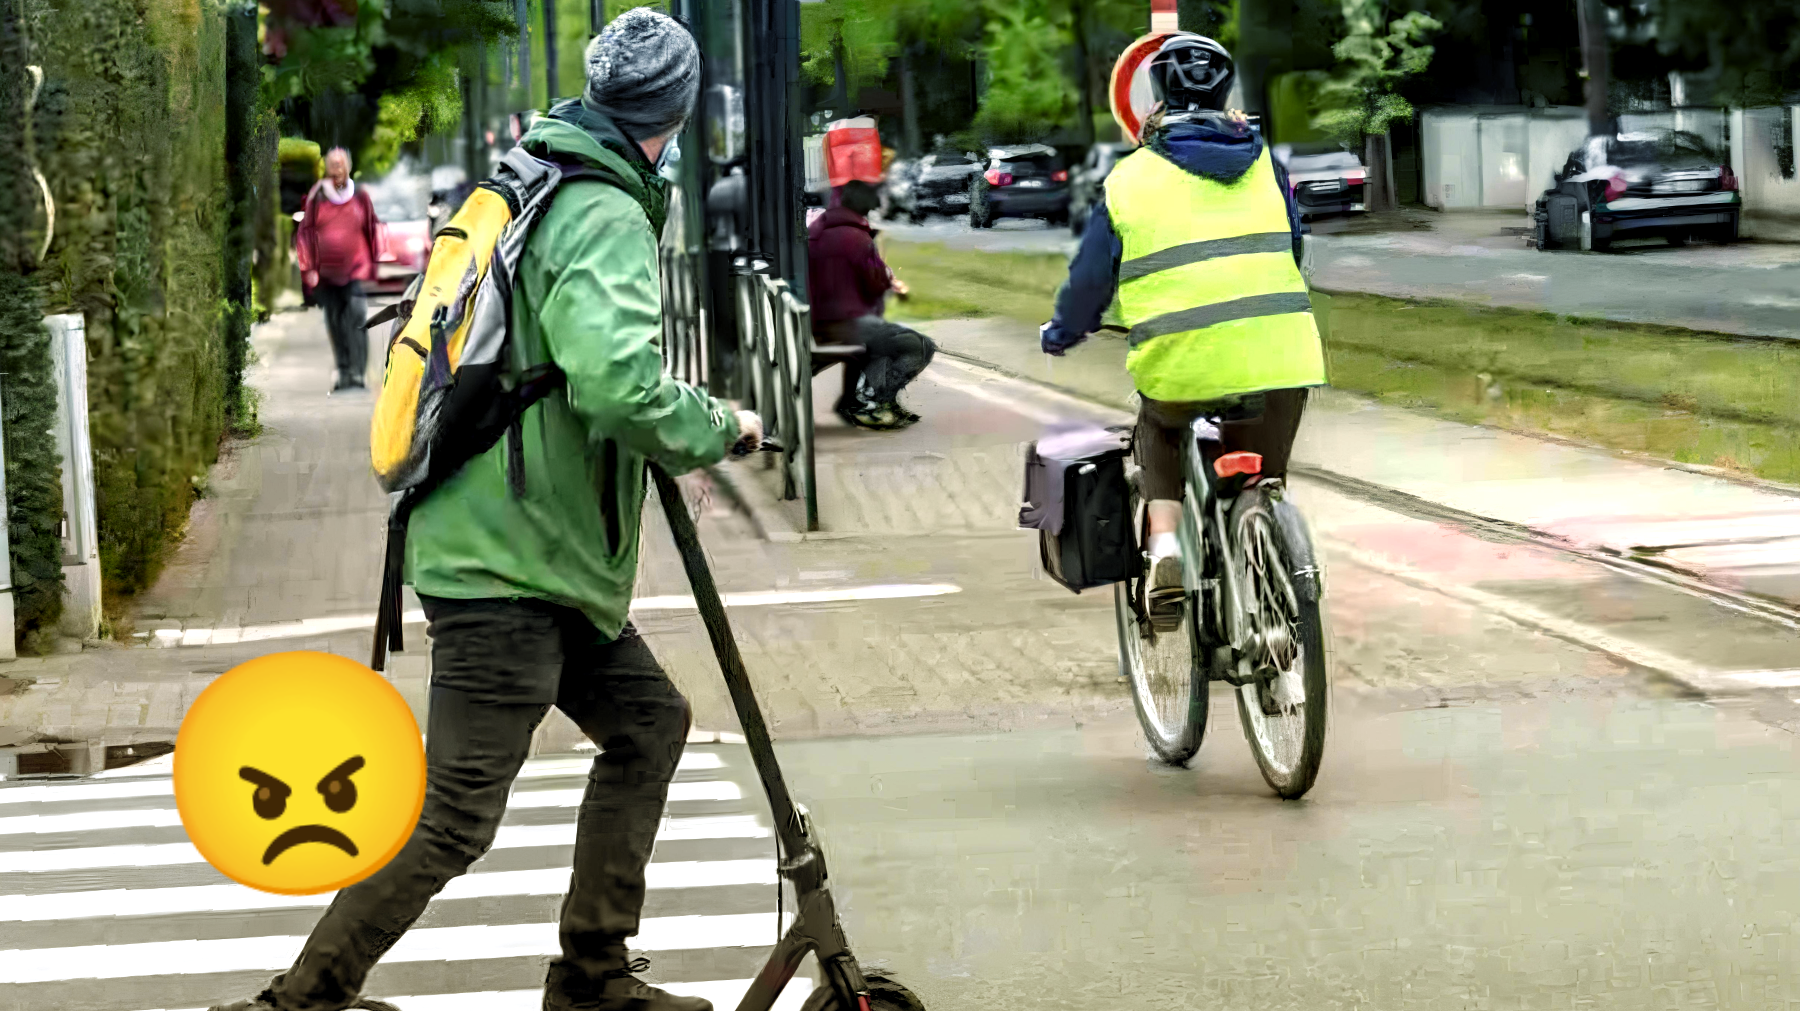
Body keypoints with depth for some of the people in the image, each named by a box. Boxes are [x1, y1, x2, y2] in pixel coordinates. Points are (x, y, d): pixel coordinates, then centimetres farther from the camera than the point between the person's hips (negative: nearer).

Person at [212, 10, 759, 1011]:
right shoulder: (606, 218, -17)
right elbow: (618, 384, -32)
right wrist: (720, 427, -16)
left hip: (537, 548, 10)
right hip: (509, 561, -10)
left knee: (648, 719, 18)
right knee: (456, 816, -9)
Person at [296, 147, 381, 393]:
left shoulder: (360, 196, 5)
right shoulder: (317, 199, 5)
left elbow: (373, 229, 13)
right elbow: (306, 233, 8)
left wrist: (374, 263, 9)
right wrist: (309, 268, 1)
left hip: (355, 271, -2)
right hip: (327, 273, 2)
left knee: (356, 322, -14)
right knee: (335, 325, 5)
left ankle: (358, 375, -15)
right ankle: (344, 374, 12)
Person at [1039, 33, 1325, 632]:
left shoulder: (1133, 179, 3)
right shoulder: (1266, 167, 12)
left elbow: (1090, 278, 10)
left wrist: (1062, 333, 29)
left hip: (1182, 365, -2)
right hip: (1280, 358, 2)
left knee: (1158, 429, 30)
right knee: (1263, 486, 20)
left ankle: (1164, 549, 10)